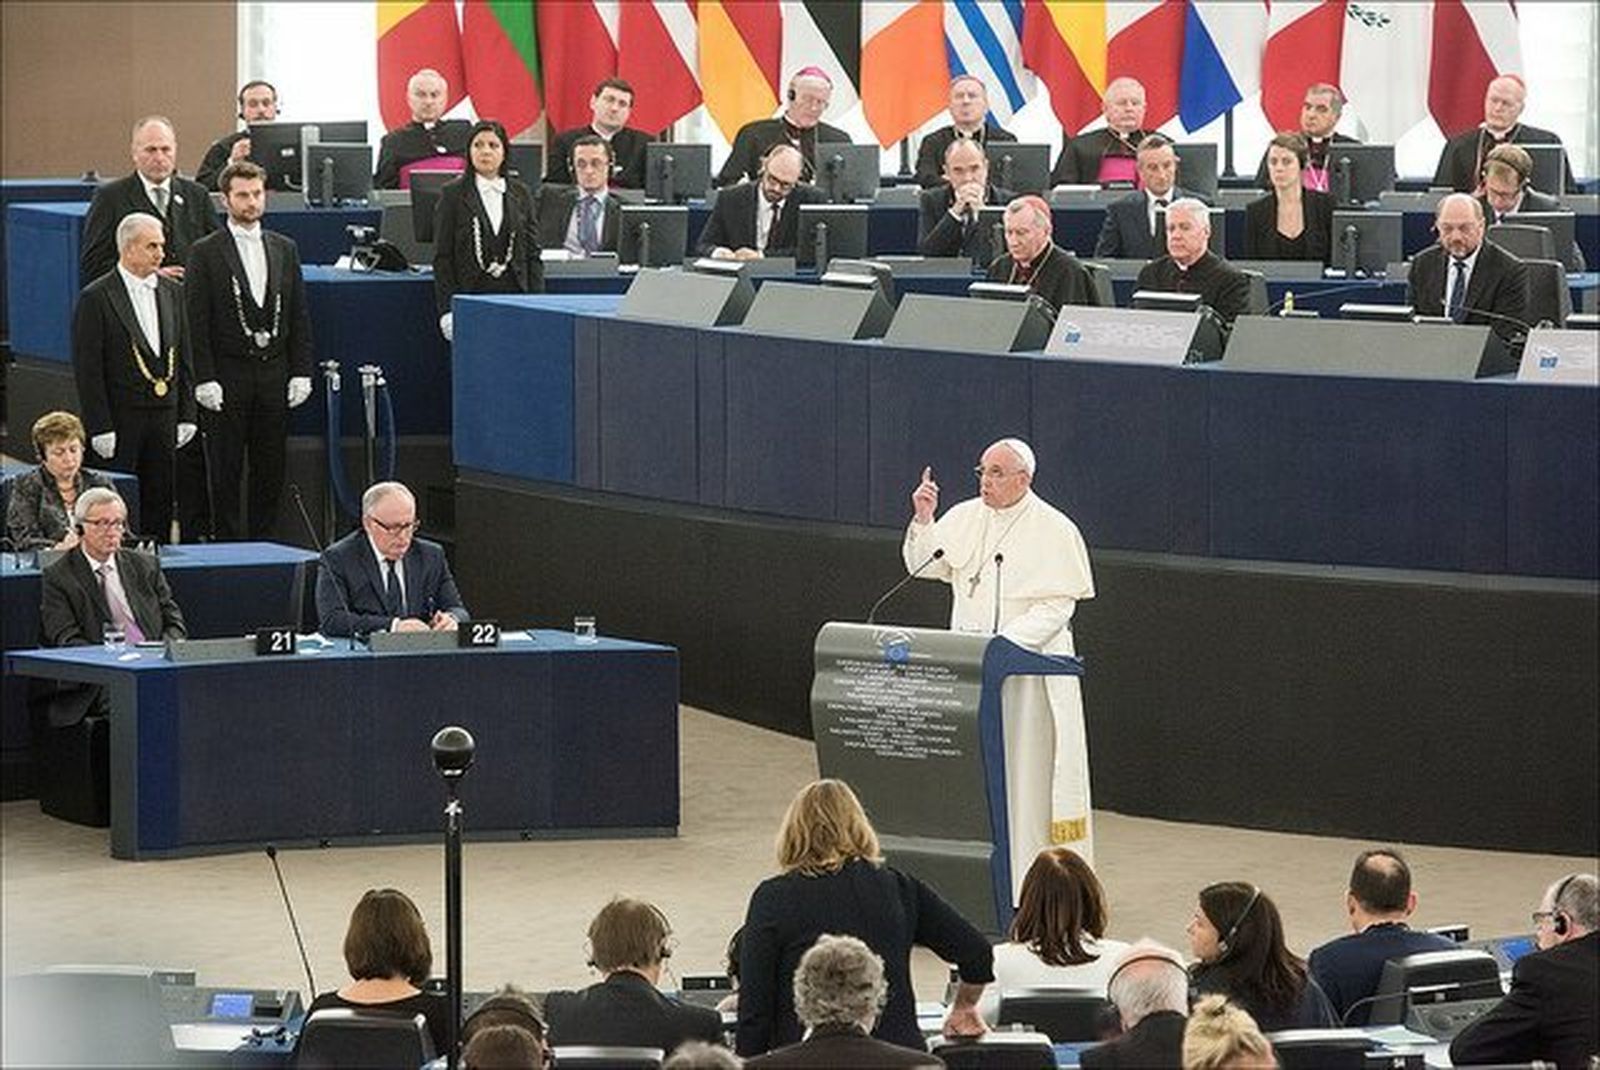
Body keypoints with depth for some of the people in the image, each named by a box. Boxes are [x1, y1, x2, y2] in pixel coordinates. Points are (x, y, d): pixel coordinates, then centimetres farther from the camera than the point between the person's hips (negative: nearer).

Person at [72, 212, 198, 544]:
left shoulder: (173, 292, 10)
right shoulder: (96, 298, -8)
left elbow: (184, 357, 15)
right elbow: (87, 369, -10)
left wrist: (186, 415, 9)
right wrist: (100, 428, -13)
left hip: (163, 415, 5)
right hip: (119, 417, -5)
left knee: (160, 503, 7)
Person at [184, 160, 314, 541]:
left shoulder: (285, 249, 10)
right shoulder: (206, 253, -3)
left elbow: (300, 316, 11)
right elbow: (197, 323, -6)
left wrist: (301, 373, 4)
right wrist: (205, 379, -13)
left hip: (274, 376, 4)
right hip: (228, 377, -4)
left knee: (271, 468, 6)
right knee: (226, 471, -1)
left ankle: (264, 543, 14)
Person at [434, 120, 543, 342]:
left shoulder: (521, 194, 11)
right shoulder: (453, 194, 2)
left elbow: (532, 254, 11)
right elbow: (442, 257, 0)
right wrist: (447, 309, -7)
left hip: (514, 295, 2)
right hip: (472, 296, -2)